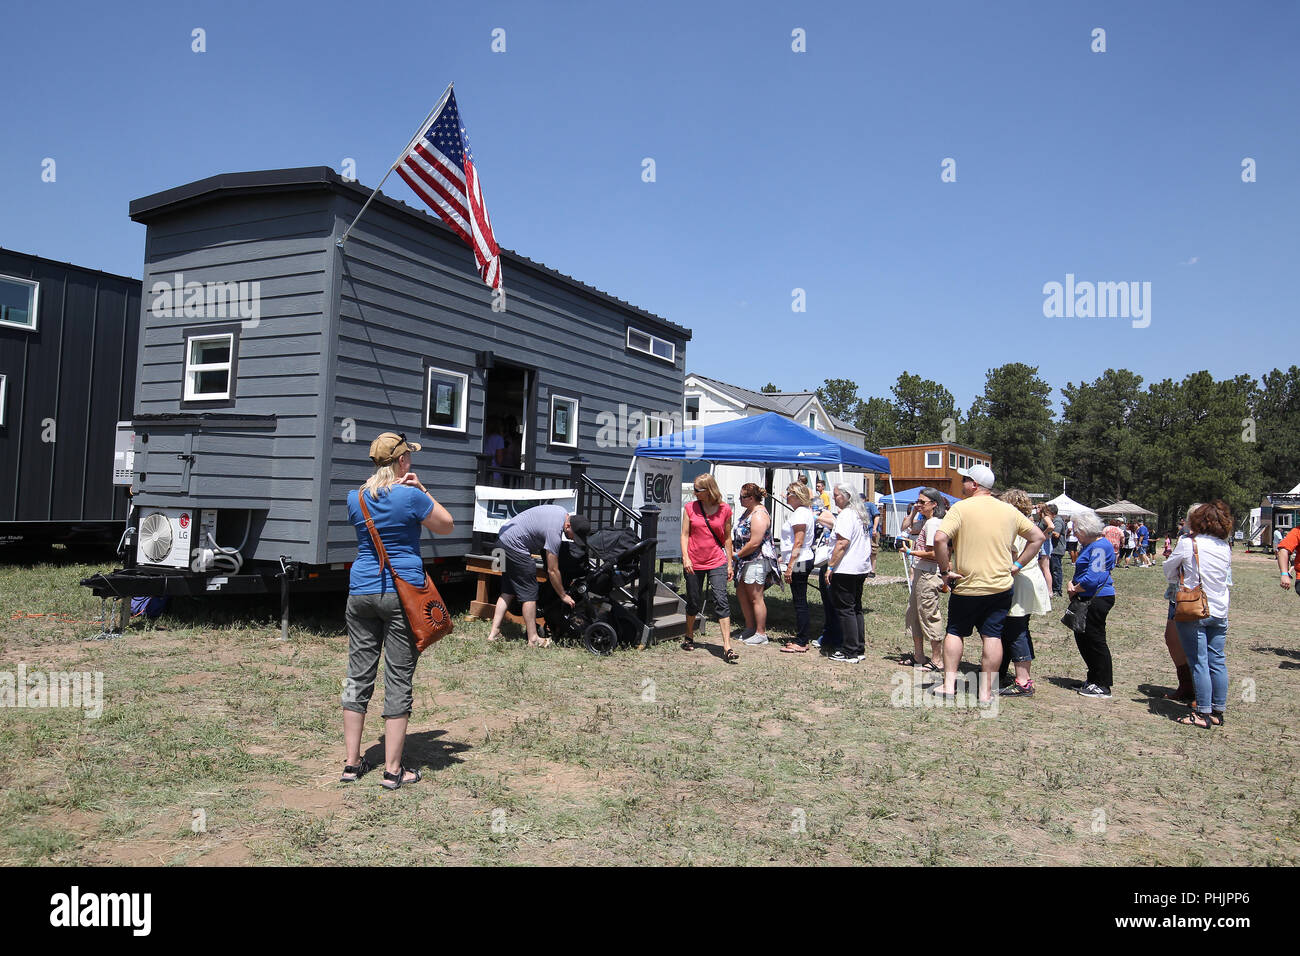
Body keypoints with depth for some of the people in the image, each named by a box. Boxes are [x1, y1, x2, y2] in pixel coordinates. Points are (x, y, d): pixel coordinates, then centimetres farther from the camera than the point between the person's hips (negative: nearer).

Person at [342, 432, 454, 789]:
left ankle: (351, 763, 18)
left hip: (361, 592, 5)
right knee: (399, 680, 1)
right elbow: (446, 526, 3)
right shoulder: (411, 497, -10)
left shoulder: (355, 498, 5)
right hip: (402, 593, -5)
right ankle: (393, 769, 7)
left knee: (358, 675, 11)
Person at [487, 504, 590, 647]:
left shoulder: (563, 512, 2)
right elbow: (552, 570, -19)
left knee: (507, 591, 13)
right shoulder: (554, 532, -24)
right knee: (529, 593, -6)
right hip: (514, 545, -11)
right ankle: (533, 639, -2)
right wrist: (563, 595, -8)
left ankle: (494, 633, 13)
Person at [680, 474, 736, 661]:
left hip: (717, 563, -1)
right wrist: (685, 558, -9)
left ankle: (727, 646, -12)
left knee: (721, 601, -10)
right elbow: (684, 535, 3)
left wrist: (729, 564, 8)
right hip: (694, 563, 1)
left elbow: (727, 538, 8)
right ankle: (689, 637, 33)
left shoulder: (724, 509, 1)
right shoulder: (690, 508, 2)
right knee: (694, 602, 10)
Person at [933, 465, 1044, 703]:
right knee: (992, 636, 6)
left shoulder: (960, 508, -9)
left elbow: (940, 539, -21)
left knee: (955, 632, 12)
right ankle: (986, 692, 7)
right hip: (1001, 585, 3)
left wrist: (945, 570, -11)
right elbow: (1038, 537, 13)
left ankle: (949, 685, 9)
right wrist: (1017, 565, 11)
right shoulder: (1009, 511, 7)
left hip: (967, 587, -3)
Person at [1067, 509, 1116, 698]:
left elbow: (1092, 578, -24)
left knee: (1095, 640, -4)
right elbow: (1081, 572, 22)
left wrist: (1075, 590, -10)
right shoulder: (1090, 545, 15)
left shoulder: (1100, 546, -17)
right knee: (1082, 638, 16)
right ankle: (1094, 678, 29)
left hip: (1098, 599, -11)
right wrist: (1072, 584, 3)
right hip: (1088, 599, 11)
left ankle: (1103, 687, 4)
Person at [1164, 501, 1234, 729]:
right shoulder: (1226, 548, 3)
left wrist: (1178, 581, 19)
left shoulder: (1188, 543, -12)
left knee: (1199, 662, -2)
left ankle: (1203, 714, 1)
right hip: (1219, 612, 5)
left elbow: (1169, 569, 1)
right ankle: (1217, 712, 17)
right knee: (1218, 662, 10)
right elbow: (1228, 580, 14)